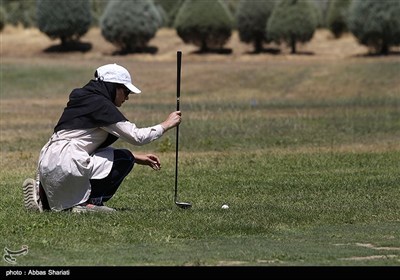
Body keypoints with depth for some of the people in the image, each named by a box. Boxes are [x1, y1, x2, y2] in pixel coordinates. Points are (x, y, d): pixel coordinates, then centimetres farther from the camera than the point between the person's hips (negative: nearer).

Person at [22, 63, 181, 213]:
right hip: (64, 162, -9)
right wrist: (165, 125, 3)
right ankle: (90, 203, -8)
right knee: (125, 160, 1)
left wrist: (137, 157, 22)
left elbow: (98, 146, 27)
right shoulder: (101, 104, -8)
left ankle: (43, 197, 11)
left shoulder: (85, 100, 21)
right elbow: (136, 137, -10)